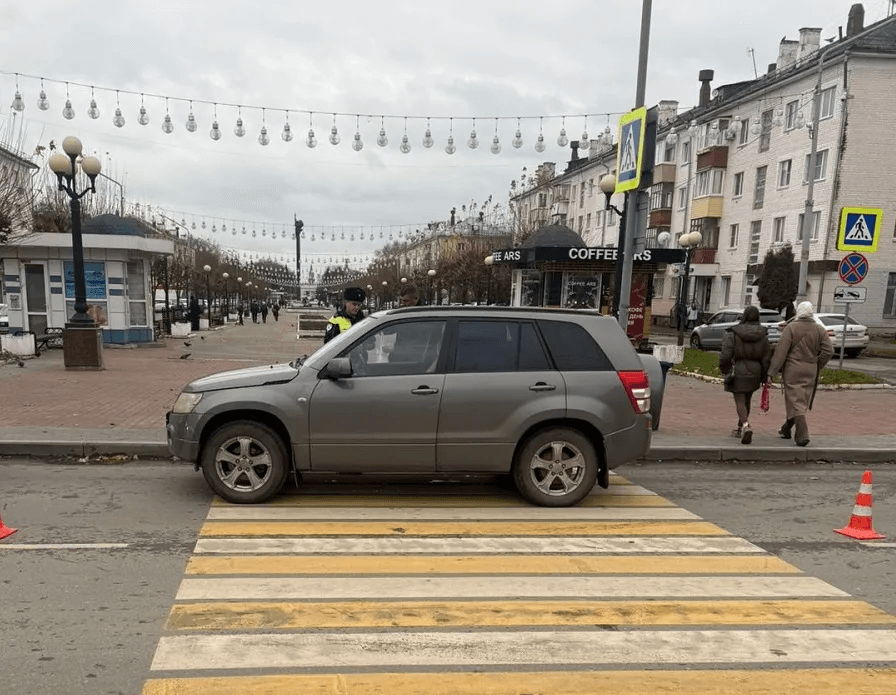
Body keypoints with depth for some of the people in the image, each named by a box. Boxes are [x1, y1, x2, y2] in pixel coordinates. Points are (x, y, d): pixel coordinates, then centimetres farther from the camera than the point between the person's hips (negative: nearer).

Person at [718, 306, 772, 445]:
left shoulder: (733, 334, -11)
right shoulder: (763, 335, -1)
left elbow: (725, 355, -13)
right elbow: (767, 358, -1)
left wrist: (724, 370, 4)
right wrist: (764, 377, 9)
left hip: (737, 372, -4)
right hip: (754, 373, 4)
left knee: (740, 402, 0)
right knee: (747, 400, 19)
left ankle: (746, 426, -23)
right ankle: (740, 429, 31)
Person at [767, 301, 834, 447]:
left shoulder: (791, 328, -8)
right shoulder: (820, 330, 4)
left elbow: (781, 351, -13)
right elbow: (828, 350, -2)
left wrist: (772, 372, -12)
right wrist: (816, 366, 9)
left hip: (792, 369, -4)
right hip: (810, 371, 4)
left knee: (796, 402, -4)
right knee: (801, 401, 17)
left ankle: (802, 434, -16)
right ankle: (786, 429, 30)